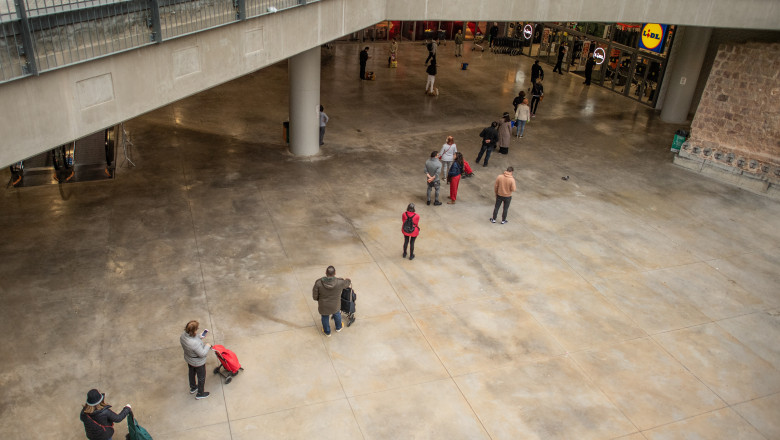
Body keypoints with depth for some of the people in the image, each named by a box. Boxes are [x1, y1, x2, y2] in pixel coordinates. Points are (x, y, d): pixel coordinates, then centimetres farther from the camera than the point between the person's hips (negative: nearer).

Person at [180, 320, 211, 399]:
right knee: (201, 377, 20)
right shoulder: (195, 343, -45)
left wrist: (199, 337, -5)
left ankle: (192, 388, 58)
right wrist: (207, 346, -17)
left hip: (188, 359, 7)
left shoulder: (183, 335, -22)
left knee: (192, 373, 33)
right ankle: (200, 394, 41)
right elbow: (202, 354, -31)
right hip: (198, 362, -7)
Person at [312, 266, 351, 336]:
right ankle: (338, 328, 58)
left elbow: (314, 296, -17)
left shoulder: (318, 283, -29)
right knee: (337, 314, 32)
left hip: (323, 306, -1)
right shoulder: (340, 282, -27)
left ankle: (327, 332, 51)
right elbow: (347, 283, -3)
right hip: (335, 306, 1)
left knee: (325, 318, 28)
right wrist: (348, 280, 21)